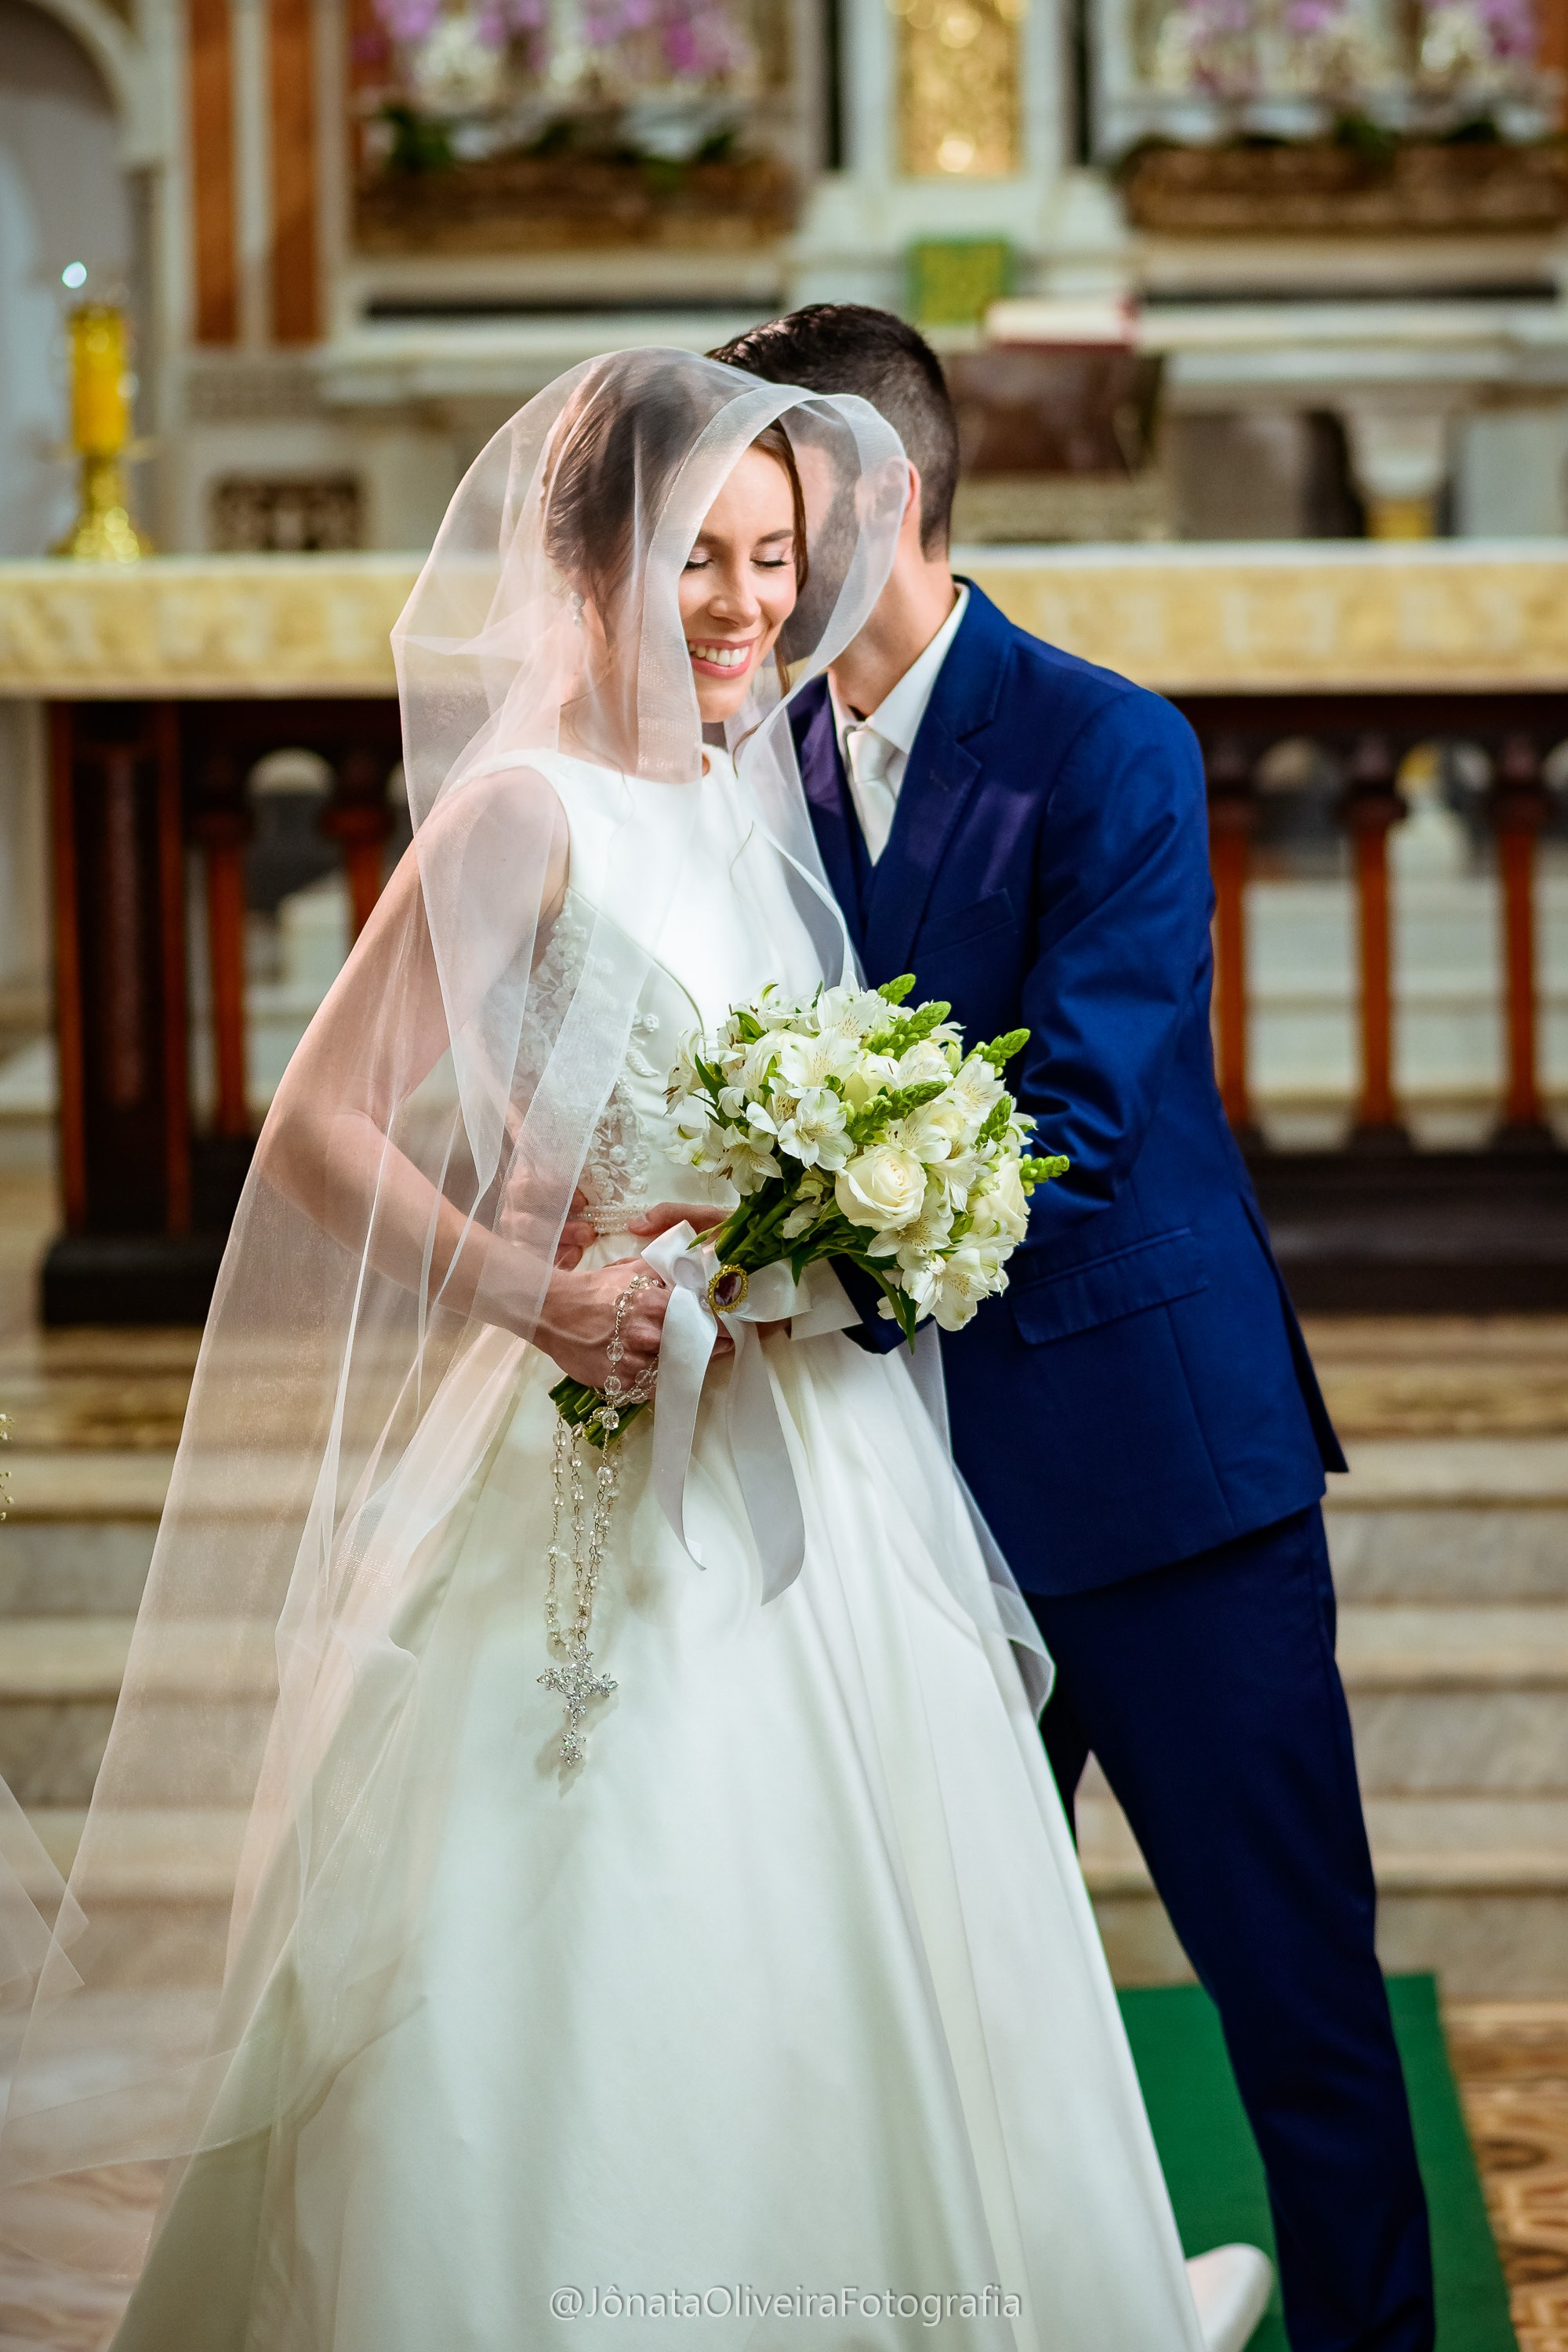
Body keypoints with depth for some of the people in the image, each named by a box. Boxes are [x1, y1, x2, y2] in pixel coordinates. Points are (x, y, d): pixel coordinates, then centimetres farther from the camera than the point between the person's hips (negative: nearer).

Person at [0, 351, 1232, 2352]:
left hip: (813, 1473, 7)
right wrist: (529, 1288, -24)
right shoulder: (529, 811, -12)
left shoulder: (749, 801, 11)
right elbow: (321, 1128, -15)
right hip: (610, 1463, -7)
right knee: (594, 1976, -3)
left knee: (819, 1968, 11)